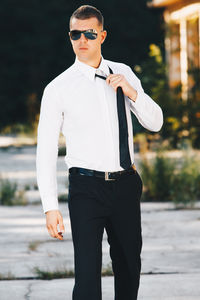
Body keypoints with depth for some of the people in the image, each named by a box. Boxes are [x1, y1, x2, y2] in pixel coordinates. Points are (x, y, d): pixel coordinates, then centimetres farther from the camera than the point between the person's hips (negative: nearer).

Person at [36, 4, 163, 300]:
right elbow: (46, 151, -4)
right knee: (88, 272, -10)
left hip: (126, 185, 4)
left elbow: (155, 123, 7)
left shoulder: (123, 73, 7)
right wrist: (50, 207, -10)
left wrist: (132, 92, -12)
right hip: (87, 188, -4)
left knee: (130, 266, 16)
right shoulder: (58, 89, -5)